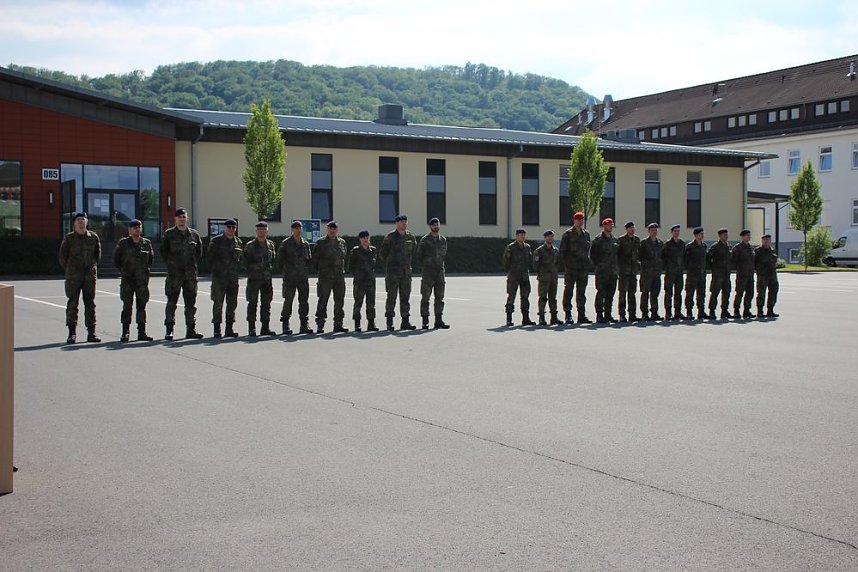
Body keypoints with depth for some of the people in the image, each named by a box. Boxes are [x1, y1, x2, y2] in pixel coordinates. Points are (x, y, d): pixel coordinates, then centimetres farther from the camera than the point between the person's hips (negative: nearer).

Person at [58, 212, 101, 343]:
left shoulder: (93, 237, 5)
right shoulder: (68, 238, -1)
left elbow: (97, 254, 18)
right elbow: (62, 257, 6)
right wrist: (69, 270, 10)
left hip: (90, 274, 2)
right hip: (73, 276, -2)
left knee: (90, 303, 4)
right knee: (73, 303, -2)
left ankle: (91, 332, 7)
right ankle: (72, 333, 4)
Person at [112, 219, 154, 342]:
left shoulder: (147, 243, 8)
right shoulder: (123, 243, 0)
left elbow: (151, 257, 22)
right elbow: (116, 259, 9)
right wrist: (122, 270, 5)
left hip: (143, 279, 3)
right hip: (127, 280, -3)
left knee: (142, 306, 6)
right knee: (127, 306, -3)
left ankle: (142, 332, 10)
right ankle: (125, 333, 0)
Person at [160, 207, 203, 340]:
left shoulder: (194, 234, 8)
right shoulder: (168, 234, 1)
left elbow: (199, 252, 16)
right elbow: (163, 251, 5)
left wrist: (193, 263, 8)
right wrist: (170, 264, 0)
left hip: (191, 273, 3)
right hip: (174, 274, -3)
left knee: (191, 302, 6)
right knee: (171, 302, -1)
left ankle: (191, 329, 13)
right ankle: (169, 330, 2)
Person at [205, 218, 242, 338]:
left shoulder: (238, 242, 11)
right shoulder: (216, 241, -1)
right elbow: (208, 256, 2)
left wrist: (237, 269, 10)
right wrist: (213, 270, -2)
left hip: (233, 277, 4)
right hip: (219, 277, -4)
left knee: (232, 303, 5)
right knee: (218, 303, -4)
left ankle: (230, 328, 12)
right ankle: (217, 328, 0)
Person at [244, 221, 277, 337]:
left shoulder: (270, 245, 10)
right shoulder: (250, 246, -2)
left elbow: (274, 260, 19)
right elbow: (245, 262, 0)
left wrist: (270, 270, 9)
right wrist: (251, 271, -4)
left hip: (267, 278, 4)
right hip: (254, 279, -4)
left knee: (266, 303, 7)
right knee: (253, 303, -2)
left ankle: (265, 327, 13)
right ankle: (251, 328, 2)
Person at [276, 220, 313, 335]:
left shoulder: (305, 244, 11)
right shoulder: (285, 243, -1)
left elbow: (309, 260, 20)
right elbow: (279, 259, 3)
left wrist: (307, 271, 11)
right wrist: (285, 270, 0)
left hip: (303, 277, 4)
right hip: (290, 278, -4)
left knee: (304, 301, 3)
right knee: (288, 301, -3)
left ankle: (305, 325, 8)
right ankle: (285, 326, 2)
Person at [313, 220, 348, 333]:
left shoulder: (342, 242, 11)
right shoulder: (321, 243, -1)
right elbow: (314, 258, 3)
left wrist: (341, 269, 13)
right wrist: (320, 270, 2)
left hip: (340, 276, 4)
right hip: (325, 277, -4)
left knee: (339, 301, 5)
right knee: (323, 301, -3)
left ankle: (338, 325, 12)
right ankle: (320, 326, 1)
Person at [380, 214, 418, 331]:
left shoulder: (410, 236, 8)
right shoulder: (390, 237, -6)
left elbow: (414, 250, 24)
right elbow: (382, 253, 0)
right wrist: (390, 264, 7)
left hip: (406, 271, 5)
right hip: (393, 272, -4)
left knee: (405, 297, 6)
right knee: (391, 297, -3)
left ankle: (405, 322, 11)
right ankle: (389, 323, 1)